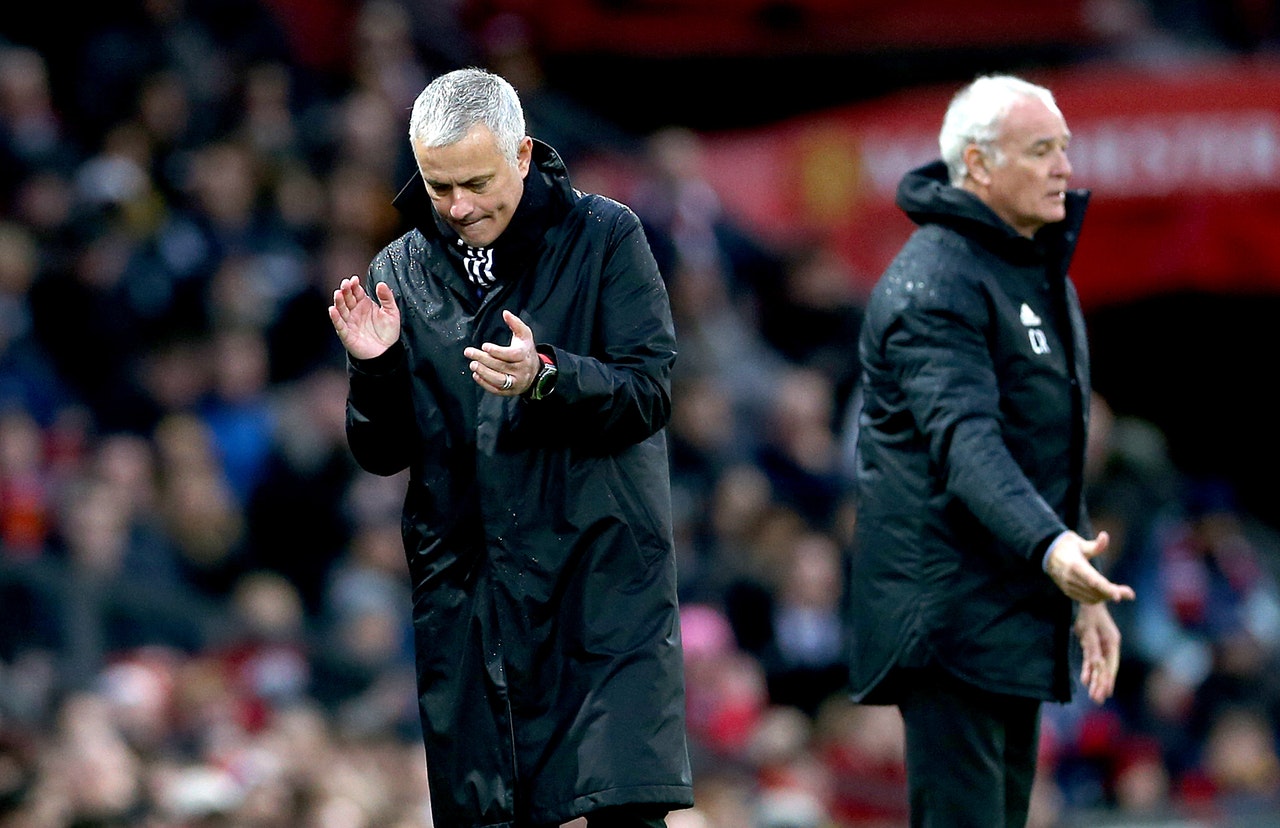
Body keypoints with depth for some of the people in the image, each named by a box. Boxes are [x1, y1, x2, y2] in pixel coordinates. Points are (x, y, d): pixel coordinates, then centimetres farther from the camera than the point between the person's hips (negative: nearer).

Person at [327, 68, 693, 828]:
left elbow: (651, 389, -7)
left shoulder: (605, 237, 0)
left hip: (602, 569, -3)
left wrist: (547, 377, -24)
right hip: (466, 586, 3)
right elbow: (382, 453, 9)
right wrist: (376, 369, -11)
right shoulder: (401, 272, 9)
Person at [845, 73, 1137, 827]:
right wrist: (1049, 545, -44)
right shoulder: (934, 280, -15)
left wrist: (1082, 595, 21)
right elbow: (964, 438, -29)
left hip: (1022, 612, 10)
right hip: (951, 616, -10)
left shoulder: (1043, 271, 17)